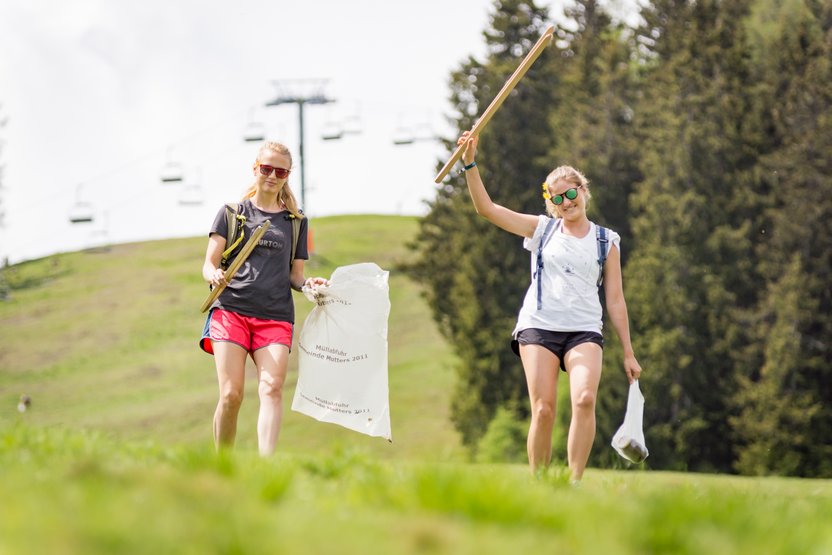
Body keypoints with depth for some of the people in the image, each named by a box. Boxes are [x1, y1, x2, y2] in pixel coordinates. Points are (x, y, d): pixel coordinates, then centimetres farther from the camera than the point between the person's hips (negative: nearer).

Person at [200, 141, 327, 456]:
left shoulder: (296, 222, 18)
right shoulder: (231, 213, 14)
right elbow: (209, 264, 8)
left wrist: (309, 284, -4)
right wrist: (215, 276, -16)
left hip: (276, 316, 1)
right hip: (231, 309, -1)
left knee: (272, 388, -20)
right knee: (231, 394, -13)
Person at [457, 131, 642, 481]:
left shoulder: (606, 241, 13)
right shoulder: (542, 229, 14)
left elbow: (615, 301, 14)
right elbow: (486, 208, 9)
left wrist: (628, 353, 11)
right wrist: (470, 164, -2)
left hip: (584, 331, 0)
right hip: (538, 326, 1)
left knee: (585, 400, -24)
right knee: (543, 410, -11)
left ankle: (575, 481, -22)